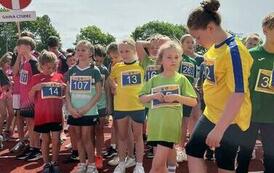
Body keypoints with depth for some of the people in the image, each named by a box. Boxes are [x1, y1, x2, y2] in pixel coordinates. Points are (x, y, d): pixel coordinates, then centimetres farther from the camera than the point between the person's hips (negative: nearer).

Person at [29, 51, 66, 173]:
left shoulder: (59, 77, 4)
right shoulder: (36, 78, -1)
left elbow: (64, 95, 14)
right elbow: (30, 97, 0)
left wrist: (65, 87, -7)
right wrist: (34, 88, -18)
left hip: (56, 114, 1)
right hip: (42, 115, -1)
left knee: (56, 139, 5)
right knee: (46, 140, 8)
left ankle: (54, 162, 20)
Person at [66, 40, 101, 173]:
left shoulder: (94, 70, -4)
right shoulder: (72, 70, 6)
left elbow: (98, 93, -6)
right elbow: (67, 92, 7)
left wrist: (86, 108, -13)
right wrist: (70, 107, -8)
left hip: (89, 111, -3)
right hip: (74, 111, 4)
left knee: (86, 137, -1)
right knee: (79, 137, 10)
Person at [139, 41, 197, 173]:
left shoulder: (181, 79, 2)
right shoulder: (154, 80, 9)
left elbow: (193, 102, 0)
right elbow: (141, 99, 13)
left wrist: (177, 97, -14)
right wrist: (153, 96, -6)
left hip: (170, 125, -4)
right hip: (155, 125, 4)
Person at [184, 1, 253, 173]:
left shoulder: (234, 51, -24)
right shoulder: (214, 47, 4)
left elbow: (239, 94, -29)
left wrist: (219, 129, -30)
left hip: (230, 120, -9)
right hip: (211, 113, 9)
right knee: (193, 150, 13)